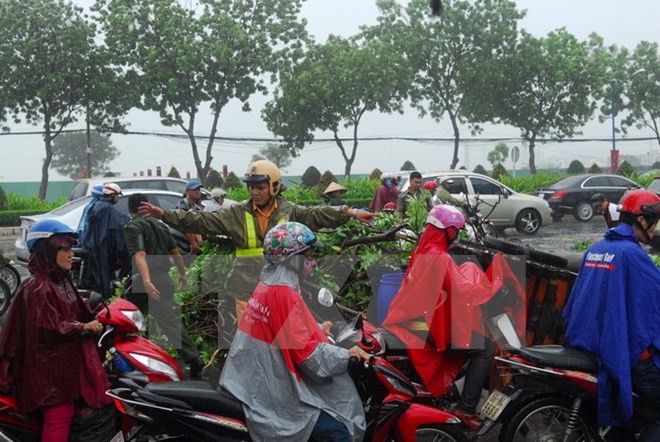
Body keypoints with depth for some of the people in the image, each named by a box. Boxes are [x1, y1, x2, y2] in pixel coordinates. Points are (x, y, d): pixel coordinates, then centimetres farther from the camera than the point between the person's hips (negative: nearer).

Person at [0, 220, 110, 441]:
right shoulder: (37, 288, -20)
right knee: (59, 416, -10)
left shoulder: (60, 280, 11)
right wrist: (84, 327, -22)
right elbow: (47, 328, -25)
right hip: (49, 367, -10)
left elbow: (73, 312, 20)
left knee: (66, 414, 16)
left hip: (66, 360, 10)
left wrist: (92, 313, 2)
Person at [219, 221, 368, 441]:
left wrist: (318, 331, 20)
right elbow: (305, 351, -19)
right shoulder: (283, 293, -18)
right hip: (276, 392, -10)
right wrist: (346, 355, -10)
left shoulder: (265, 286, 11)